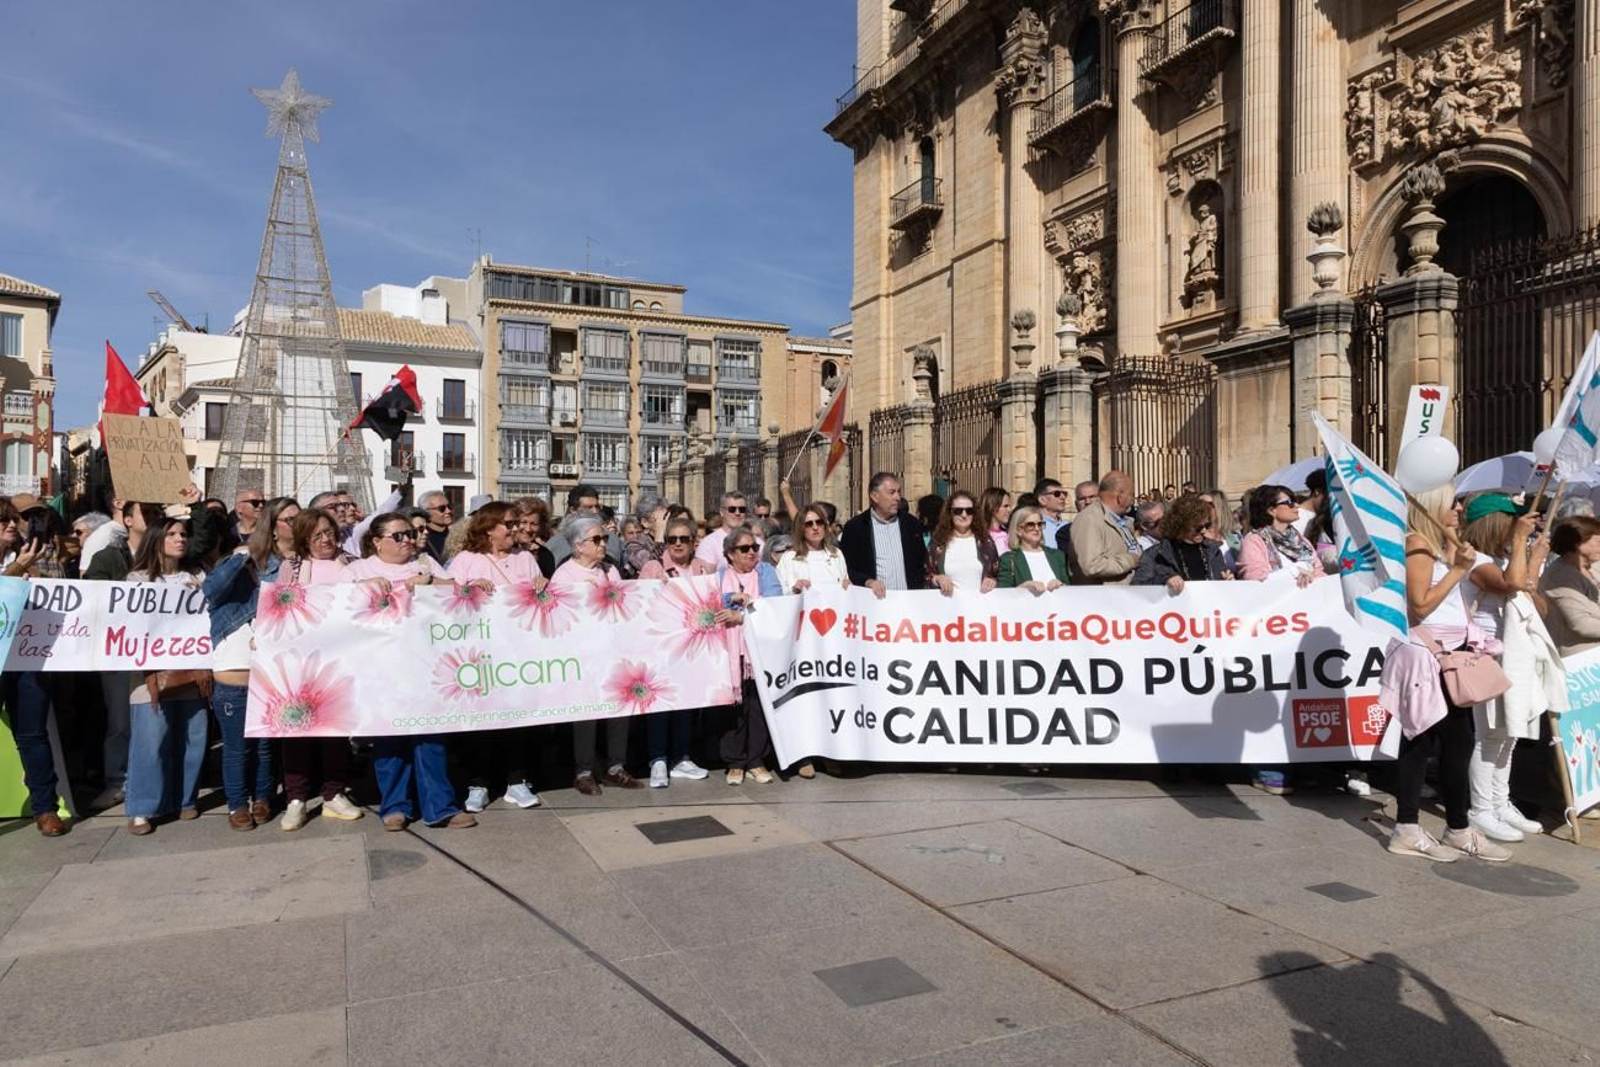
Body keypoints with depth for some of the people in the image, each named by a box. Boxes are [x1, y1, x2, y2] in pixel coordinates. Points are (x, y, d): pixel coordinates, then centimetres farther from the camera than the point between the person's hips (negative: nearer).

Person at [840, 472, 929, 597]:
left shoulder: (911, 524, 13)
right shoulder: (854, 527, 3)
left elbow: (923, 563, 18)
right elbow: (845, 569, 2)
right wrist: (867, 582, -15)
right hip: (873, 600, -2)